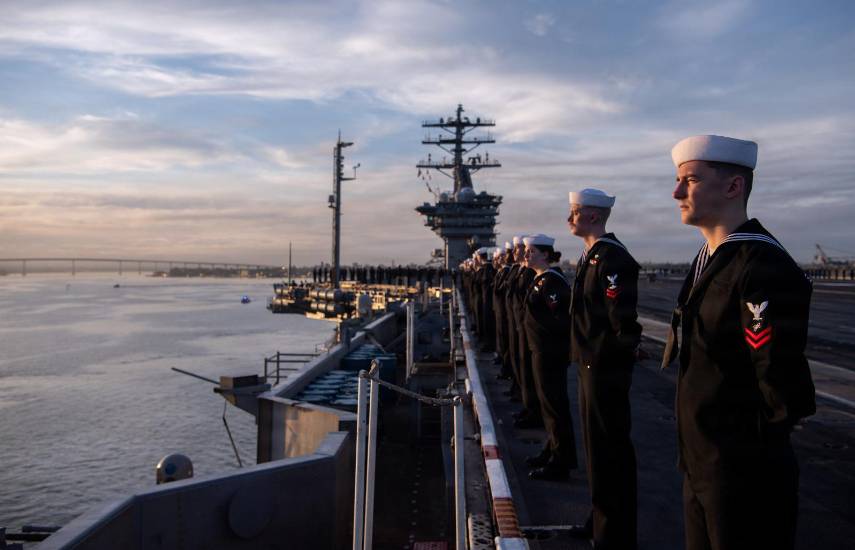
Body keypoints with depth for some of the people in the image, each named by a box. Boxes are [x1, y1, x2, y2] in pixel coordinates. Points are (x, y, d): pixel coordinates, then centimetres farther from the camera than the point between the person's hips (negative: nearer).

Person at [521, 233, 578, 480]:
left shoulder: (551, 280, -18)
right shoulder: (541, 279, 12)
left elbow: (560, 319, -25)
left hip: (551, 353, -10)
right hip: (542, 349, 10)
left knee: (554, 404, -1)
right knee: (547, 402, 19)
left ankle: (560, 464, 9)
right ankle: (552, 451, 33)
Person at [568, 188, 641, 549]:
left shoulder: (612, 258, -19)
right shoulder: (590, 256, 13)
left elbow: (624, 321, -24)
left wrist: (617, 362, -17)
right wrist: (585, 357, 16)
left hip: (605, 370, -10)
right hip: (590, 366, 10)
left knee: (611, 451, 1)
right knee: (597, 445, 19)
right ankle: (602, 519, 35)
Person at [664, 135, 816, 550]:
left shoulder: (764, 267, -22)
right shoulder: (708, 259, 9)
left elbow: (782, 382, -26)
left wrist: (755, 435, -9)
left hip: (743, 472, -9)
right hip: (699, 464, 9)